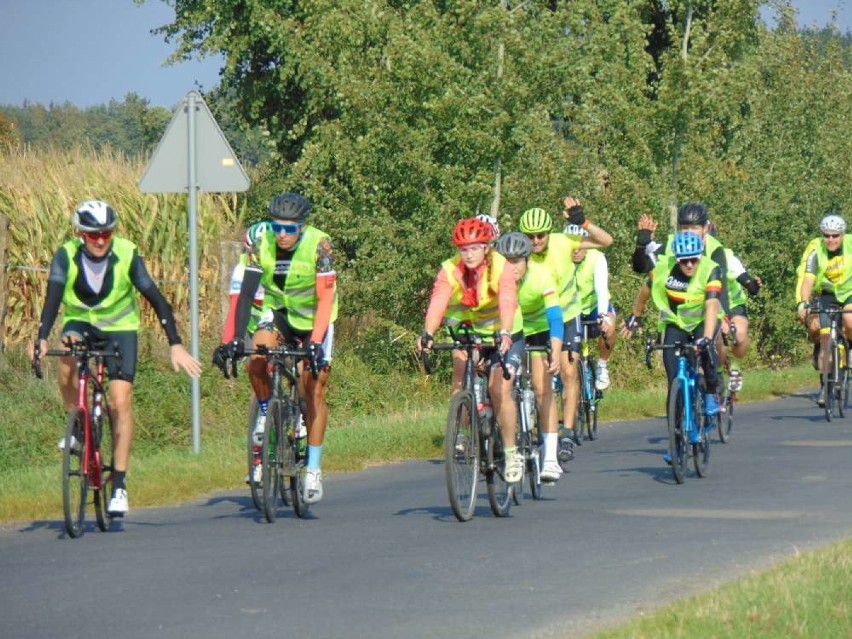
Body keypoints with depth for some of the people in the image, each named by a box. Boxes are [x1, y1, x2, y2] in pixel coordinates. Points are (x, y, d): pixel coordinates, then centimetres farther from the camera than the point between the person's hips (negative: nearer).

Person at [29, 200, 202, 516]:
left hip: (119, 327, 0)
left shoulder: (127, 255, -21)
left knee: (121, 403, -13)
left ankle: (119, 485, -4)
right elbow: (53, 297, -32)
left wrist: (175, 345, -32)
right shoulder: (66, 256, -20)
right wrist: (42, 338, -49)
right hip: (79, 322, 0)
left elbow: (156, 299, -23)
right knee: (67, 357, -34)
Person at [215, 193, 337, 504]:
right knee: (256, 361, -26)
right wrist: (235, 339, -32)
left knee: (314, 392, -5)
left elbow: (325, 299, -28)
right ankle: (265, 412, 1)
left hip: (314, 318, -2)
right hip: (279, 311, 2)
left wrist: (316, 343, -39)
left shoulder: (319, 245, -27)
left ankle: (313, 468, 5)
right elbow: (245, 294, -22)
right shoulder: (261, 245, -21)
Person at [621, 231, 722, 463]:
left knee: (705, 348, -36)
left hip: (703, 322, -2)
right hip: (675, 324, 2)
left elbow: (711, 307, -35)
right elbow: (646, 290, 2)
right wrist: (635, 317, 14)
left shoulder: (710, 270, -25)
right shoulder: (663, 267, -18)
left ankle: (711, 394, -10)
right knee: (675, 382, -9)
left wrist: (706, 338, -48)